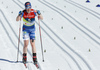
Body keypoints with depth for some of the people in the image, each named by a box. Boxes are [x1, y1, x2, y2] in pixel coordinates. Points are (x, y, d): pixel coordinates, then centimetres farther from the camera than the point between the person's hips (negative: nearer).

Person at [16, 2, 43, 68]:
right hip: (25, 29, -1)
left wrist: (39, 14, -33)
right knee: (26, 44, -8)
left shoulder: (34, 12, -15)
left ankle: (35, 59, 3)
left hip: (32, 29, 1)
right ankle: (24, 59, 4)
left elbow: (42, 18, -13)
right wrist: (19, 15, -41)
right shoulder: (23, 12, -17)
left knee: (33, 44, -3)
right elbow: (17, 20, -23)